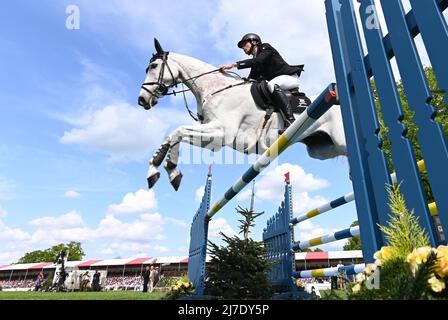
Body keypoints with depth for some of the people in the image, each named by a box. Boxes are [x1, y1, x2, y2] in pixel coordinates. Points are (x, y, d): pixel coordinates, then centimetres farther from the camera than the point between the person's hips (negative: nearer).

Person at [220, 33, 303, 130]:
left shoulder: (266, 48, -3)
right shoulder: (255, 62, 18)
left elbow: (258, 61, -24)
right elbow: (251, 79, 8)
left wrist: (234, 64, -30)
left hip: (290, 76, -8)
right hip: (277, 81, 8)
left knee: (272, 85, -38)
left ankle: (291, 121, -49)